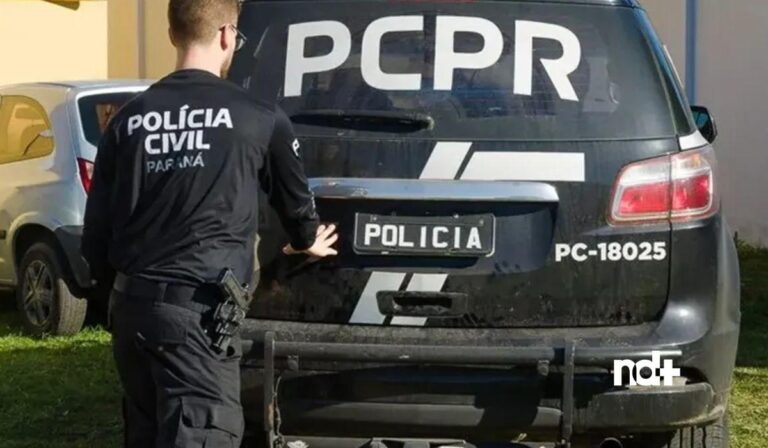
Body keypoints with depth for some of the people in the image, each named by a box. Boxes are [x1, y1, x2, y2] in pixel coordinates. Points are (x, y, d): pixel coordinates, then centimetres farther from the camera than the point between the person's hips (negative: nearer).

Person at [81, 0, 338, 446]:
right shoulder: (260, 119, -2)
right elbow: (295, 198, 16)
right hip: (198, 309, -6)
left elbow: (98, 222, 10)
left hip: (131, 303, 6)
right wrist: (308, 241, 39)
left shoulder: (129, 118, 7)